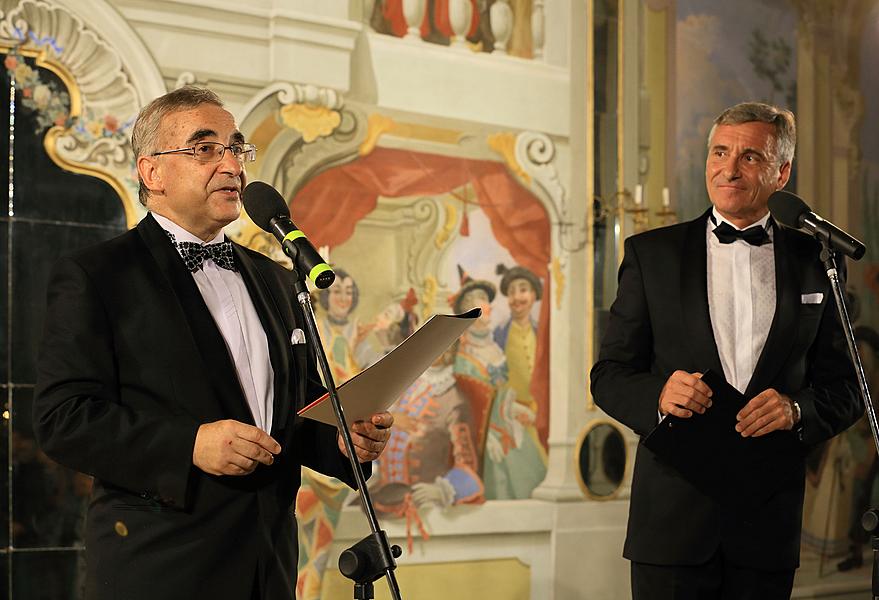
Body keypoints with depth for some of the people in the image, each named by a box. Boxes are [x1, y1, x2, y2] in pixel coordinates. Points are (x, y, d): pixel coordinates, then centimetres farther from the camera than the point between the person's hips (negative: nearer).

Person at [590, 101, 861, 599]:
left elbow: (844, 390, 8)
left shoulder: (816, 263, 7)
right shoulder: (652, 253, 4)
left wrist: (796, 410, -13)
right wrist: (659, 394, -17)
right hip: (673, 515, -1)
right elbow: (609, 376, 4)